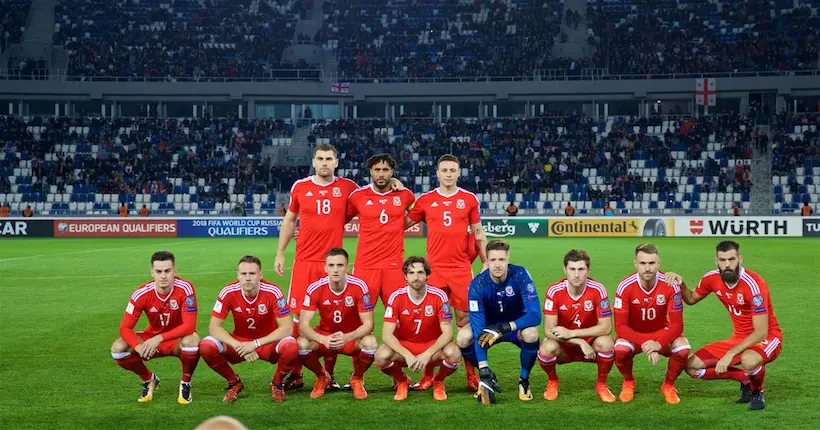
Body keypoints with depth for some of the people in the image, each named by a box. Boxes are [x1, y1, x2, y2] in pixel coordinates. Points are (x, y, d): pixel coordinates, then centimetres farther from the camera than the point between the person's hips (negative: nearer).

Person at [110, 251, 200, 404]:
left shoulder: (185, 288, -24)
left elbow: (189, 325, -29)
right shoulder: (142, 293, -18)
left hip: (178, 340, -3)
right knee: (118, 348, -21)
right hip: (152, 339, 3)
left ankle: (185, 383, -8)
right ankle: (149, 380, 8)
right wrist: (139, 347, -37)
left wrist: (159, 339, -39)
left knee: (192, 340, -38)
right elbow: (125, 327, -17)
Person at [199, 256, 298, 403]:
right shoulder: (228, 292, -16)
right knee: (206, 346, -24)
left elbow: (287, 328, -21)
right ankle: (234, 382, 3)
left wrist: (255, 344, -31)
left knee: (291, 346, -34)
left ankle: (277, 383, -1)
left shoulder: (272, 292, -20)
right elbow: (214, 327, -15)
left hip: (268, 343, -2)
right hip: (239, 342, 2)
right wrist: (239, 346, -30)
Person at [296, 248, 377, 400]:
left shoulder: (359, 287, -20)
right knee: (302, 343, -30)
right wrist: (323, 339, -39)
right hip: (323, 336, 1)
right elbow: (303, 324, -20)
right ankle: (322, 377, 4)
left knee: (370, 343, -34)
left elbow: (368, 324, -20)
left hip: (352, 337, -1)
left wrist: (346, 337, -39)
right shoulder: (315, 288, -17)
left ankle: (357, 379, 1)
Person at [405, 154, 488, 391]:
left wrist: (486, 262, 8)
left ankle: (471, 375, 9)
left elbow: (478, 233, 12)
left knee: (465, 320, 3)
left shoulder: (469, 199, 7)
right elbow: (403, 224, 12)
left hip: (462, 269, 0)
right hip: (434, 268, 0)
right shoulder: (426, 200, 6)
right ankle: (428, 375, 10)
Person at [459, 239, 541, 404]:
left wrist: (505, 327, -43)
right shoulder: (478, 284, -24)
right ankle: (487, 376, 1)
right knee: (462, 338, -27)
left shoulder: (520, 275, -25)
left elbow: (535, 315, -29)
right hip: (489, 326, 1)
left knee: (531, 333, -35)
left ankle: (524, 380, -9)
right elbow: (477, 326, -30)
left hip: (517, 325, -1)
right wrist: (483, 371, -38)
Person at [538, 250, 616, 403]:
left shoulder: (597, 290, -16)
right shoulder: (554, 291, -16)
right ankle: (552, 381, 2)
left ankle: (601, 384, -2)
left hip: (590, 345, 0)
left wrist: (571, 333, -25)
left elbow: (606, 327, -18)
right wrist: (581, 343, -28)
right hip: (563, 347, 0)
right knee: (547, 347, -33)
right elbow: (548, 330, -19)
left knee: (606, 343, -32)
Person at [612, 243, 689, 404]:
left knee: (683, 348, -30)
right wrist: (643, 344, -37)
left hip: (662, 334, 1)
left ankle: (668, 385, 1)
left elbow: (676, 324, -19)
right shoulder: (625, 287, -21)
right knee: (620, 349, -34)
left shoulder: (670, 285, -20)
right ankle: (628, 383, 1)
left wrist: (658, 343, -37)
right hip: (633, 335, -1)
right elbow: (620, 326, -21)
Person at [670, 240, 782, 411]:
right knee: (691, 366, -5)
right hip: (739, 338, 7)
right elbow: (691, 299, 16)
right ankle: (746, 379, 6)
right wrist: (681, 284, -5)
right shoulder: (712, 279, -6)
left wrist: (730, 354, -30)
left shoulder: (753, 284, -25)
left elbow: (761, 333, -27)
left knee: (749, 361, -42)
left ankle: (757, 391, -6)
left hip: (767, 338, -7)